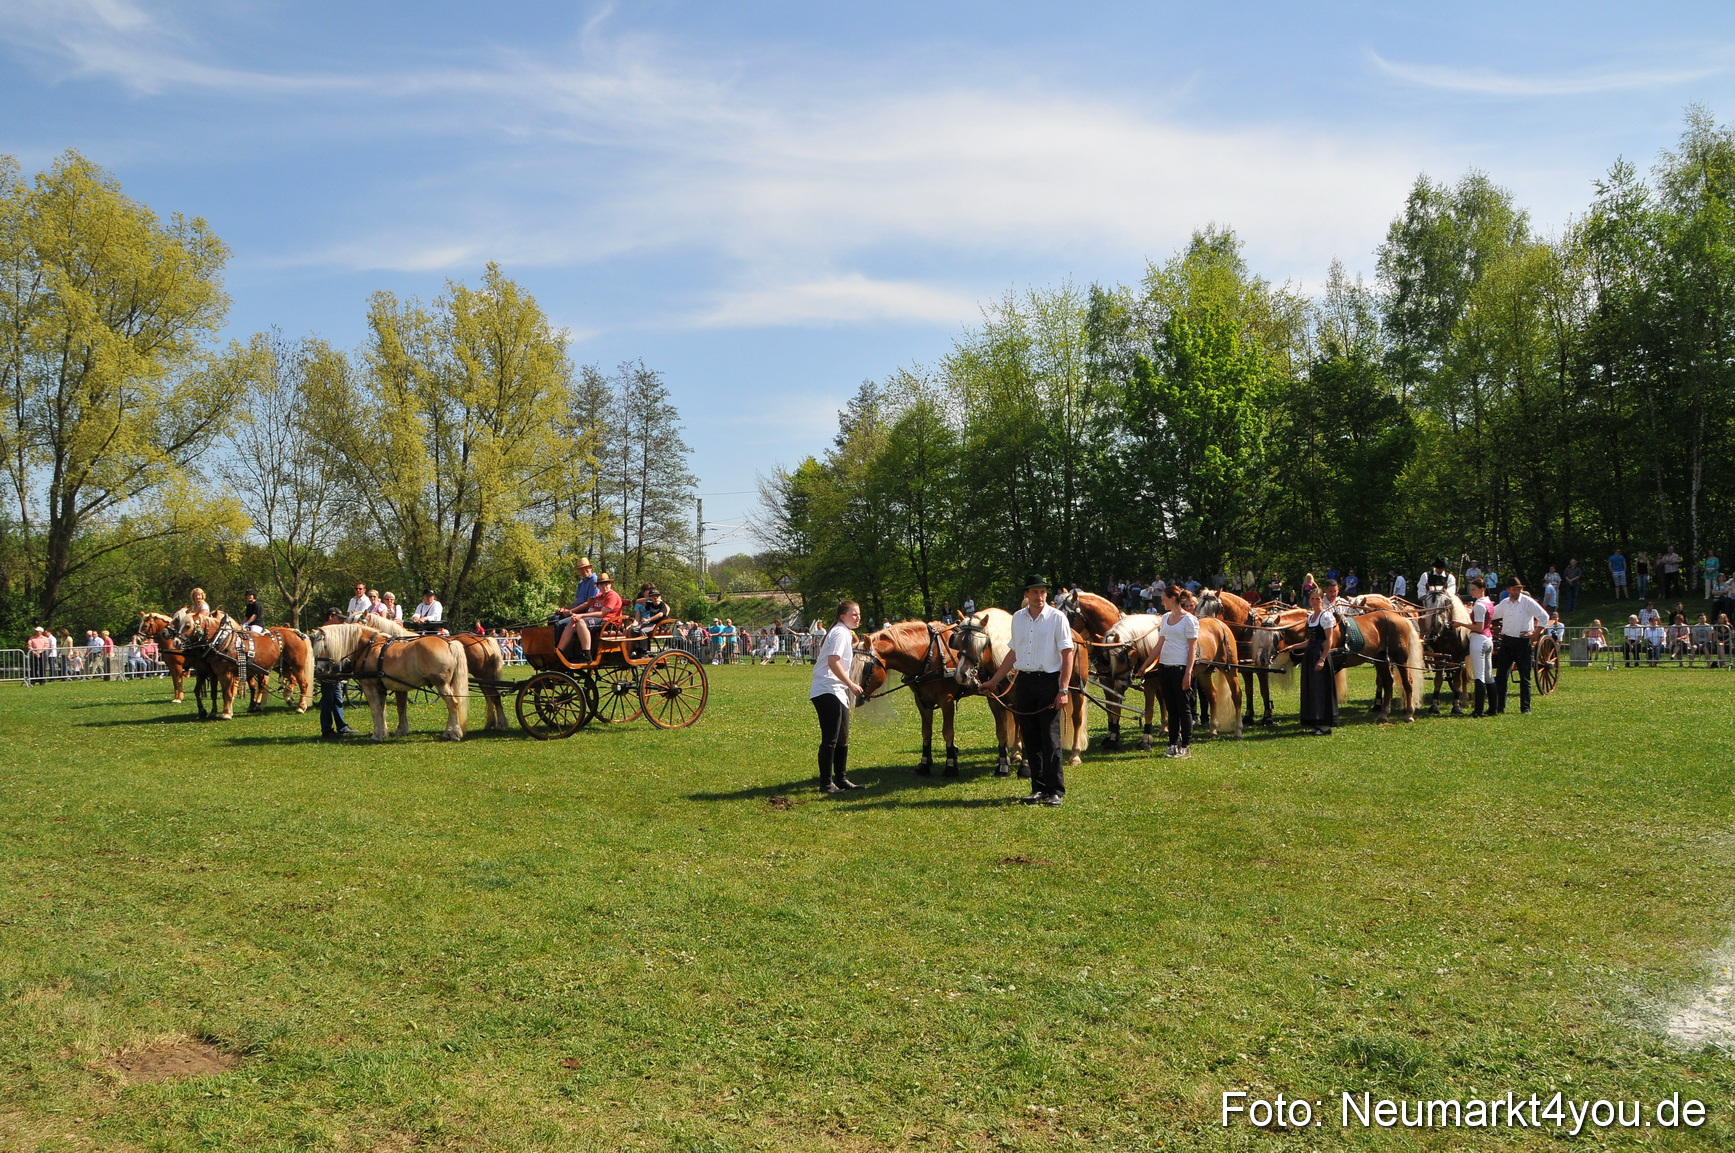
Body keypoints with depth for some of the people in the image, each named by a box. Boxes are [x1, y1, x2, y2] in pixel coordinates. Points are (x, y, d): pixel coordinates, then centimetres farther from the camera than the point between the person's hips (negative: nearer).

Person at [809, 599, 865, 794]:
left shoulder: (845, 633, 18)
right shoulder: (841, 633, -13)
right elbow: (833, 662, -23)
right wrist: (852, 685, -23)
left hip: (838, 692, 11)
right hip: (828, 691, -11)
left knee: (842, 738, 15)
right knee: (830, 739, -7)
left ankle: (841, 779, 23)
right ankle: (826, 783, -2)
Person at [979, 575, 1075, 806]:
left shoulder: (1057, 618, -5)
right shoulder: (1017, 618, 10)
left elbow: (1067, 655, -7)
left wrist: (1063, 690, -15)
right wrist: (993, 681, 19)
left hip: (1048, 681, -5)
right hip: (1024, 681, 5)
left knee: (1050, 739, -4)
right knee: (1030, 739, 8)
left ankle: (1055, 790, 5)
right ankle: (1038, 788, 17)